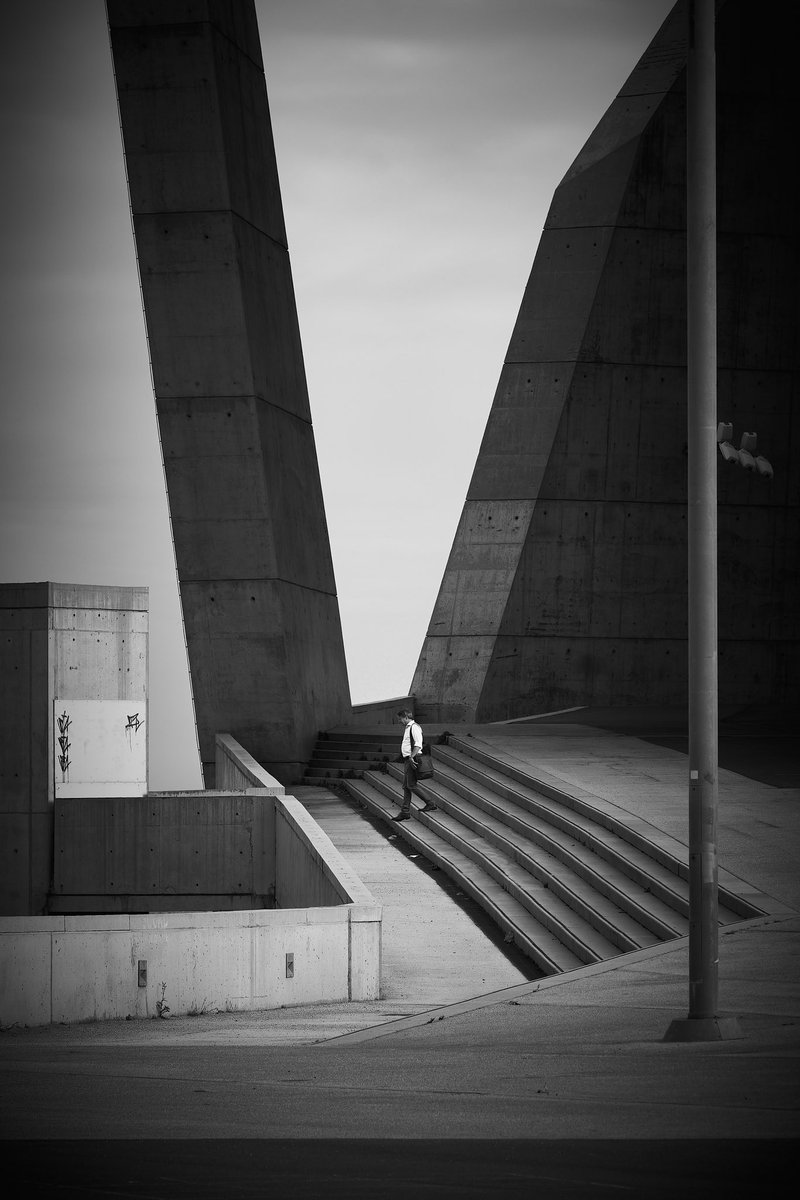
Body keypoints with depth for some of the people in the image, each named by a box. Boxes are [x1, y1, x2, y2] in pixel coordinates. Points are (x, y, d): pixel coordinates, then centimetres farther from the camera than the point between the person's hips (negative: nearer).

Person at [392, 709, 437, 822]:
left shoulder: (414, 728, -12)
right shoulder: (407, 728, 19)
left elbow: (418, 745, -22)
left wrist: (411, 757, -28)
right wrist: (408, 758, 17)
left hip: (413, 759, -10)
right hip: (407, 759, 10)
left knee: (411, 785, -10)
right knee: (406, 786, 8)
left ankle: (430, 804, -1)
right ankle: (405, 812, 9)